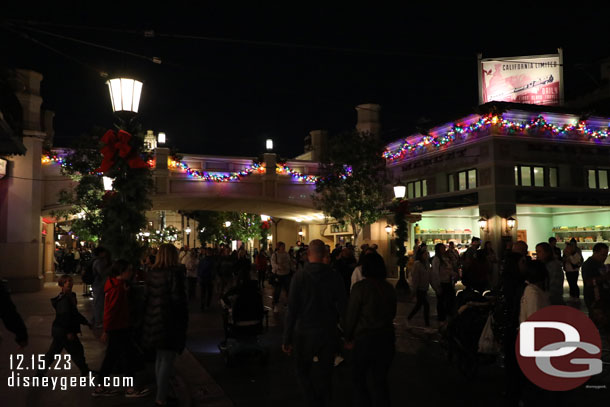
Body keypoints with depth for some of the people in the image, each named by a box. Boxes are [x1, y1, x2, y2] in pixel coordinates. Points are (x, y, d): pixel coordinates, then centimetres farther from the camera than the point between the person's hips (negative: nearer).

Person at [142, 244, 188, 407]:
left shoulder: (152, 273, 5)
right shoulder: (175, 273, -16)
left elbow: (148, 296, 10)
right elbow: (179, 299, -17)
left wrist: (149, 319, 18)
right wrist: (183, 322, -7)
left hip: (154, 321, 8)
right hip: (170, 322, -8)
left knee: (160, 357, 19)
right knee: (167, 360, 0)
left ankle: (160, 393, 30)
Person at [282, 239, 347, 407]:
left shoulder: (299, 277, -14)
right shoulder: (335, 277, -6)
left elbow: (292, 310, -12)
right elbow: (342, 307, -1)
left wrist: (287, 339, -4)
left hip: (305, 333, -2)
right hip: (329, 333, 2)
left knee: (303, 371, 15)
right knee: (325, 374, 16)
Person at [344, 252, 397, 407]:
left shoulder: (360, 287, -15)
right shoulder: (390, 288, 1)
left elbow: (351, 315, -11)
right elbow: (392, 314, 11)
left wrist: (348, 339, 2)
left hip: (365, 340, -5)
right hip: (387, 339, 5)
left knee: (358, 378, 12)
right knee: (380, 380, 16)